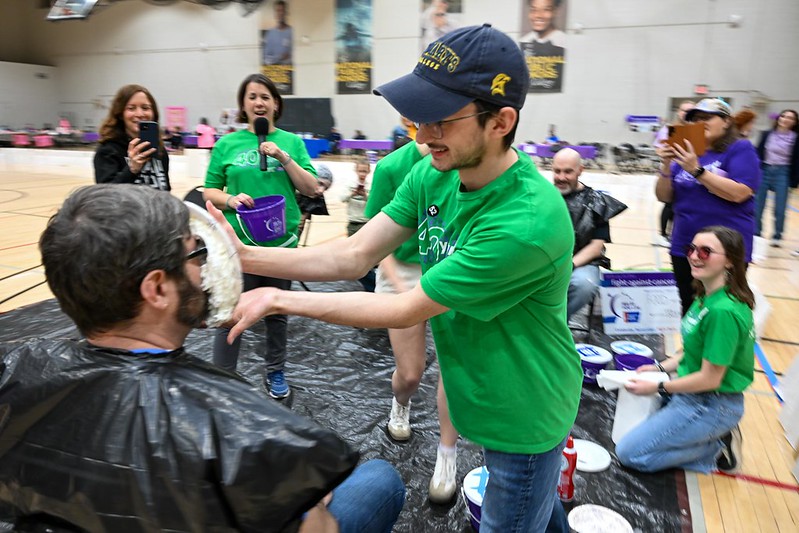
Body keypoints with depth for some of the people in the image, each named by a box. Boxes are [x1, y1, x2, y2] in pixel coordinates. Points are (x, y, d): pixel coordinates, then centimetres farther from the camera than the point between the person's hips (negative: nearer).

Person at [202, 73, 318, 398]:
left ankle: (275, 372, 36)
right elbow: (209, 192, 5)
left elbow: (311, 189, -3)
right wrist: (230, 200, -16)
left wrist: (284, 157, -14)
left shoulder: (291, 142, 3)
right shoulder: (227, 144, 1)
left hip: (282, 242, 1)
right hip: (237, 243, -1)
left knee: (277, 312, 16)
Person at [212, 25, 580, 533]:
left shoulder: (528, 222, -36)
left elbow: (405, 311, -28)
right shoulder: (432, 176, -11)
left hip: (523, 416, -7)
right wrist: (243, 256, -22)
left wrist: (281, 300, -21)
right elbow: (352, 256, -12)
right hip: (486, 393, 7)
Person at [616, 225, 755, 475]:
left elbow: (710, 379, -23)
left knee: (629, 453, -5)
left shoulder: (723, 311, -28)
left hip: (712, 405, -9)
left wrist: (658, 388, -13)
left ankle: (717, 449, 4)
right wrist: (661, 367, 7)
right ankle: (714, 435, 16)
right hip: (692, 395, 9)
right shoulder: (706, 296, 0)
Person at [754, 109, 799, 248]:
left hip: (782, 173, -1)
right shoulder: (767, 134, 2)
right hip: (764, 171, 1)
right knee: (758, 205, 5)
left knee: (780, 207, 2)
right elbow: (758, 154, 4)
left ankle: (777, 236, 15)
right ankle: (755, 233, 19)